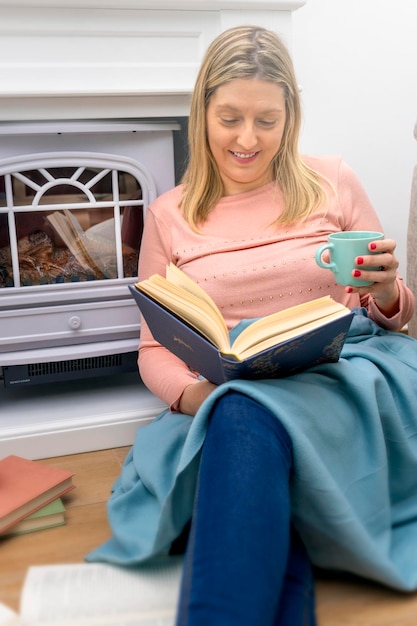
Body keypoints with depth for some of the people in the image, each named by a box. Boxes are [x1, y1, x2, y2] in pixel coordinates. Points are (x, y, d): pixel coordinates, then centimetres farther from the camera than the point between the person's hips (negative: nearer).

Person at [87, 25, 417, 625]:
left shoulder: (333, 183, 11)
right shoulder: (169, 216, 12)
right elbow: (154, 349, 12)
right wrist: (190, 393, -12)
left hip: (347, 376, -1)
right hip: (225, 407, 1)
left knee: (248, 418, -35)